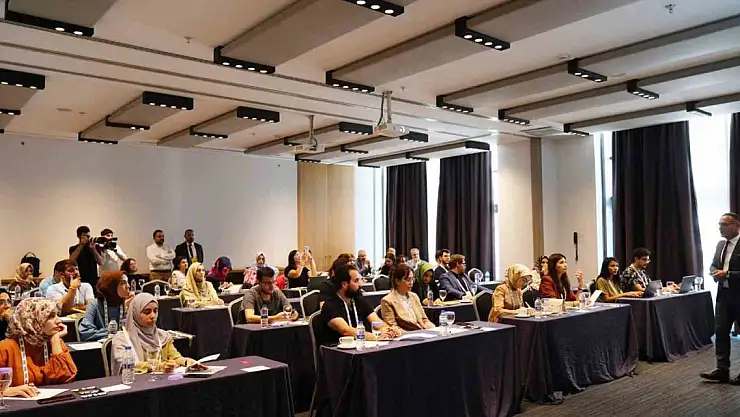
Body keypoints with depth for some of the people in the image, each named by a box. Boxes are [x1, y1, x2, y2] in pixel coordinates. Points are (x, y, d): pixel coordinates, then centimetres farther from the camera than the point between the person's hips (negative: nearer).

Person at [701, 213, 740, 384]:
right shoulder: (720, 244, 10)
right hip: (724, 295, 7)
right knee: (720, 331, 6)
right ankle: (722, 370, 11)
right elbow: (713, 265, 17)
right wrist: (716, 272, -3)